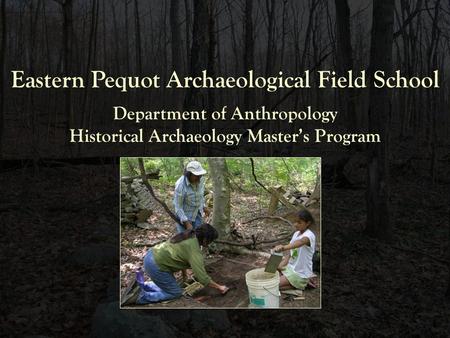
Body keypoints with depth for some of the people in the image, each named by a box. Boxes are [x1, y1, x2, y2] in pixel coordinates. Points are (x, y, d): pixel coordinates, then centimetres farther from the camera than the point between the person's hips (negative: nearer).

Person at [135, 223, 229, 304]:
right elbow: (202, 278, -19)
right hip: (156, 266, -9)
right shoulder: (195, 250, -19)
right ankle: (144, 297, 1)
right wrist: (219, 287, -7)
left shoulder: (190, 236, 8)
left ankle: (144, 285, 17)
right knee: (176, 293, 5)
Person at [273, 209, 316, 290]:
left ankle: (304, 283, -3)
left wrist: (283, 247, -65)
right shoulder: (296, 233, 5)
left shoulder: (309, 235, -23)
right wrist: (281, 264, -9)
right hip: (290, 266, 9)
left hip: (300, 273, -9)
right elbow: (290, 254, 8)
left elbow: (300, 242, -48)